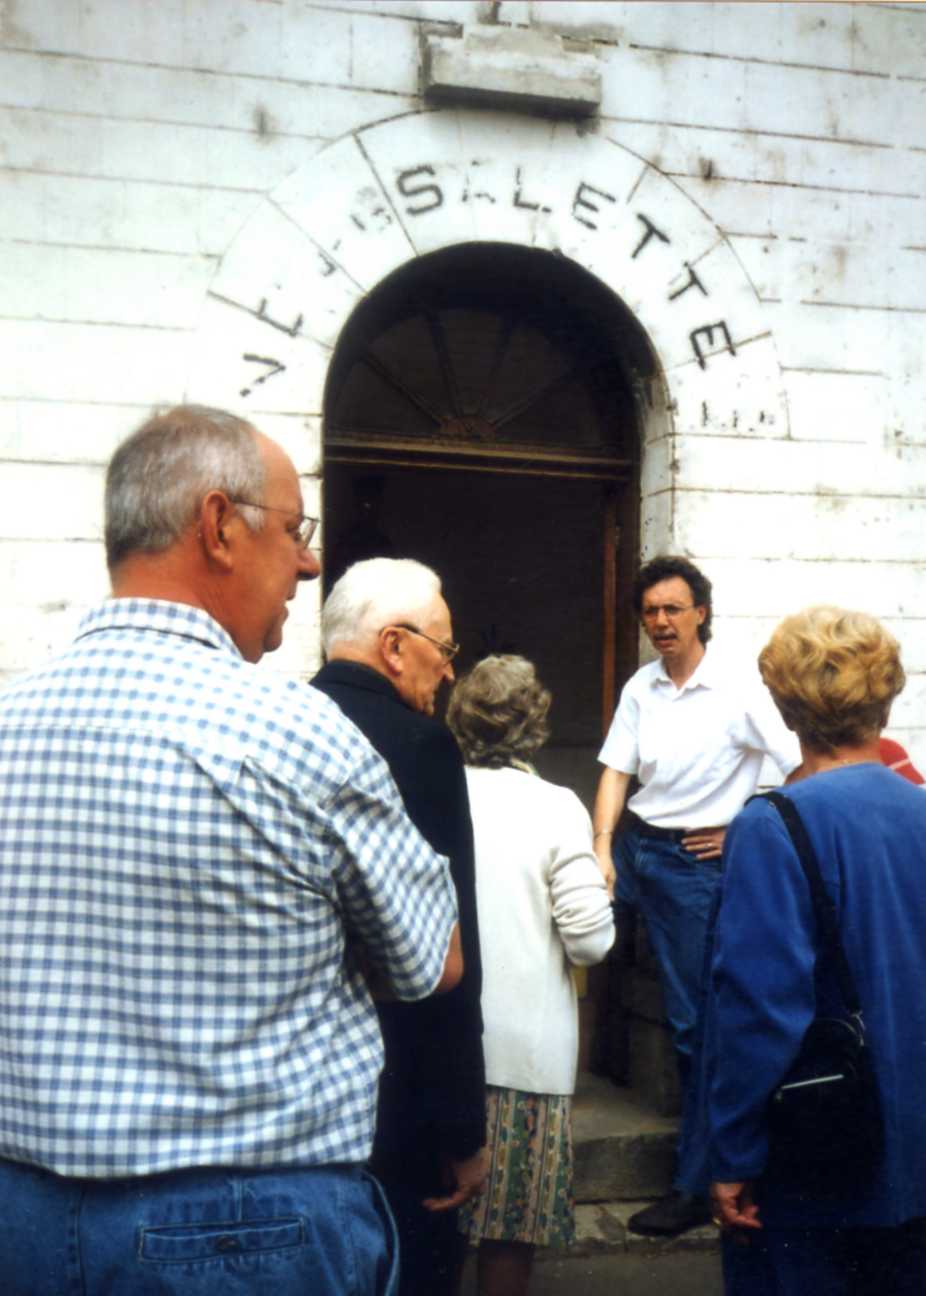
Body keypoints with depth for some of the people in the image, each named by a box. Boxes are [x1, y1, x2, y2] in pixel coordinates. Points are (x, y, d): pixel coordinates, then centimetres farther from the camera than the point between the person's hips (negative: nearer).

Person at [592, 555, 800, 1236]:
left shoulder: (739, 690, -12)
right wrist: (602, 849, -8)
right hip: (637, 847, 6)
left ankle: (694, 1187, 11)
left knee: (698, 1022, 0)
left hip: (700, 862, -6)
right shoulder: (641, 687, 5)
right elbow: (617, 770, 4)